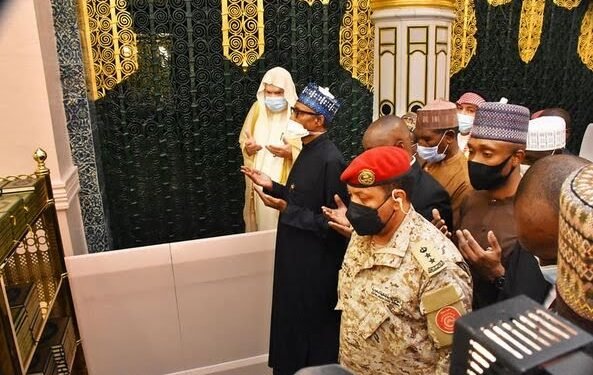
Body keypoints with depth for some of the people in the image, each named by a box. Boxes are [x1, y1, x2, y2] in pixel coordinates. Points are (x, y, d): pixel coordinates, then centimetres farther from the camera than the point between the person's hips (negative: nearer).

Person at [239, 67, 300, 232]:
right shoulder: (257, 108, 3)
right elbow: (243, 140, 11)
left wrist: (290, 153, -27)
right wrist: (248, 148, -11)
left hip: (284, 185, -4)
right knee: (258, 221, 14)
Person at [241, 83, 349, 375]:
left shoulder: (330, 160, -23)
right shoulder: (308, 151, 6)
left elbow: (332, 222, -23)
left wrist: (287, 210, -26)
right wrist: (271, 186, 4)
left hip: (316, 265, -9)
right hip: (298, 257, 9)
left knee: (313, 328, 11)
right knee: (294, 323, 23)